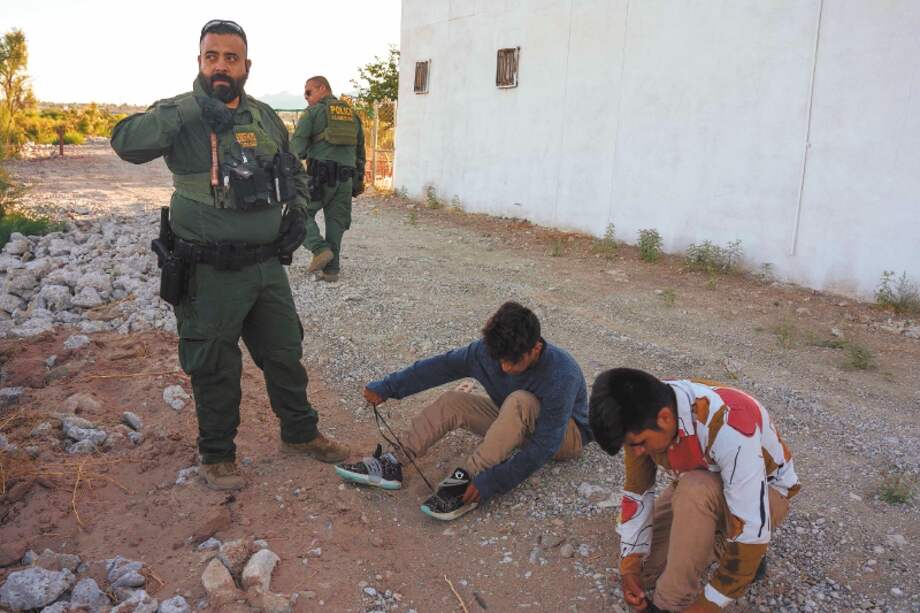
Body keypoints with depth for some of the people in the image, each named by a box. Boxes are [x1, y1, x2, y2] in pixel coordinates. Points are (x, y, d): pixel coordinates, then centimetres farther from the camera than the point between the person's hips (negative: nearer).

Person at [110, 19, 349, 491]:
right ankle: (216, 455, 28)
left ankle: (300, 433, 37)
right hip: (209, 274, -5)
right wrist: (193, 110, -35)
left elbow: (293, 170, 23)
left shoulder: (265, 117, 8)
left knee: (285, 354, 17)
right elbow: (126, 143, -27)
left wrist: (296, 211, 6)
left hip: (267, 265, 5)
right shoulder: (179, 115, -8)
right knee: (214, 368, 8)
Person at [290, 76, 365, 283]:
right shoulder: (352, 114, 19)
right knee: (336, 221, 9)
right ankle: (331, 270, 7)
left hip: (320, 175, -5)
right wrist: (359, 180, 25)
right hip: (346, 178, 5)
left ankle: (320, 249, -14)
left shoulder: (313, 112, 1)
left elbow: (297, 145, -8)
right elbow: (360, 150, 21)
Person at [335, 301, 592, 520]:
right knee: (452, 401, -15)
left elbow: (545, 445, -35)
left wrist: (491, 482, -39)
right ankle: (390, 464, -17)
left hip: (566, 434, -5)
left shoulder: (562, 375, -36)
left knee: (520, 401, -37)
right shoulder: (491, 349, -19)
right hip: (514, 421, 6)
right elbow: (440, 366, -11)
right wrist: (386, 387, -11)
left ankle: (465, 480, -33)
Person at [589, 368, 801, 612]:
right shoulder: (644, 414, -20)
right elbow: (636, 492, -7)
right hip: (698, 491, 6)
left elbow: (752, 527, -35)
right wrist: (630, 565, -14)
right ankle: (715, 540, 12)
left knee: (695, 490, -37)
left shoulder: (728, 428, -39)